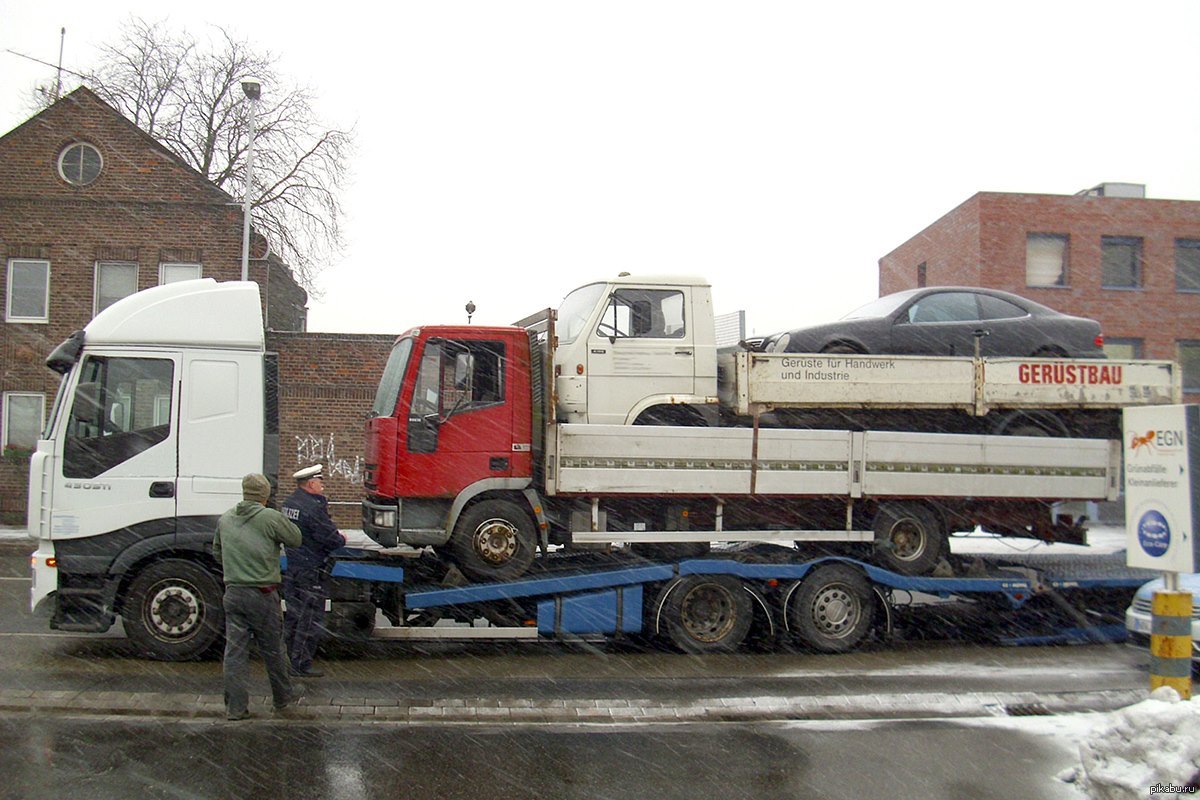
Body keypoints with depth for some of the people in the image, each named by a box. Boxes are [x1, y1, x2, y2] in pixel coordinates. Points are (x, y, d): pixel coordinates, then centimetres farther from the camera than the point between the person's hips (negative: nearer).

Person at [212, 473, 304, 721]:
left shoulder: (225, 519, 7)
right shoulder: (270, 518, -12)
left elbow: (217, 553, 19)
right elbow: (296, 539, 0)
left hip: (233, 593, 4)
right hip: (263, 595, -4)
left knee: (235, 649, 7)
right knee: (272, 649, 11)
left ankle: (235, 706, 8)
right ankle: (283, 696, 26)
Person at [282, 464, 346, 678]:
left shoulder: (290, 502, 9)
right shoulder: (314, 507, -20)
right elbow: (331, 540, -20)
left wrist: (334, 535, 8)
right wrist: (341, 539, 3)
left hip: (291, 566, 9)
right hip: (310, 571, -9)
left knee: (293, 614, 17)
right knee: (310, 619, 0)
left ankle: (289, 659, 25)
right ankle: (301, 666, 4)